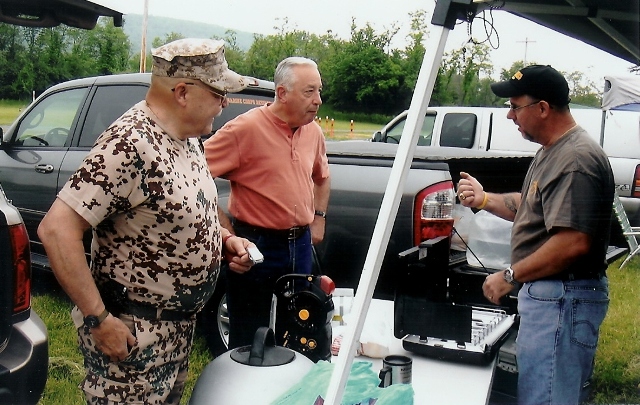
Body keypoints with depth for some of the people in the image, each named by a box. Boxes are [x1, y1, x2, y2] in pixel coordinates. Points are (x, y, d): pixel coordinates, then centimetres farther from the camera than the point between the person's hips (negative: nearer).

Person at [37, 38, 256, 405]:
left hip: (181, 323, 9)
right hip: (132, 333, -9)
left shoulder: (187, 137, 2)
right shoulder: (131, 145, -25)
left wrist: (224, 237, 2)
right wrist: (98, 319, -26)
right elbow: (57, 229, -28)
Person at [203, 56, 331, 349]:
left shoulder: (313, 132, 5)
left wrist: (319, 218, 15)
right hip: (256, 245, -6)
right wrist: (226, 231, -17)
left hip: (301, 244, 6)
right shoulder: (245, 128, -16)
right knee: (249, 341, 6)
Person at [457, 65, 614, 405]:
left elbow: (574, 243, -27)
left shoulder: (576, 160, -21)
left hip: (562, 299, -11)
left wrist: (510, 276, -18)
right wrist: (485, 199, 10)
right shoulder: (550, 152, 15)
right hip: (547, 293, 11)